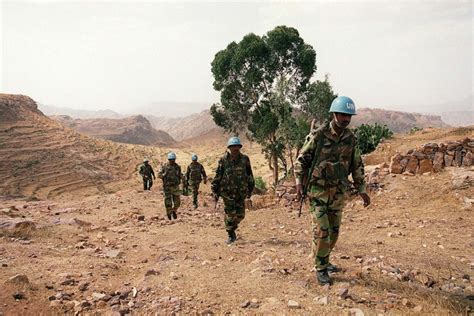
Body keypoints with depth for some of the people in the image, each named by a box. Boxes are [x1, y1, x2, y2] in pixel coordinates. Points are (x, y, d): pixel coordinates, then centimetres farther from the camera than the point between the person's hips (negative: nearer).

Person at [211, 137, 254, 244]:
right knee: (230, 214, -3)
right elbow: (217, 176, -2)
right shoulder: (223, 160, -7)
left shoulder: (245, 159, 1)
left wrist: (250, 189, 13)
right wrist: (215, 192, -4)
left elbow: (249, 175, 11)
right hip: (227, 192, -3)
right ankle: (231, 235, 15)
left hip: (241, 192, 3)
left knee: (240, 215, 5)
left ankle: (232, 227, 34)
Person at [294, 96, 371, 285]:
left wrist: (362, 190, 8)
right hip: (318, 189, -5)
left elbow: (357, 165, 10)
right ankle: (321, 269, 7)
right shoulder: (318, 135, -15)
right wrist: (299, 182, -20)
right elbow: (301, 159, -9)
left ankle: (324, 261, 30)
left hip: (338, 191, 5)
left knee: (333, 230, 12)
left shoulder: (350, 138, 0)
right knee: (321, 230, -8)